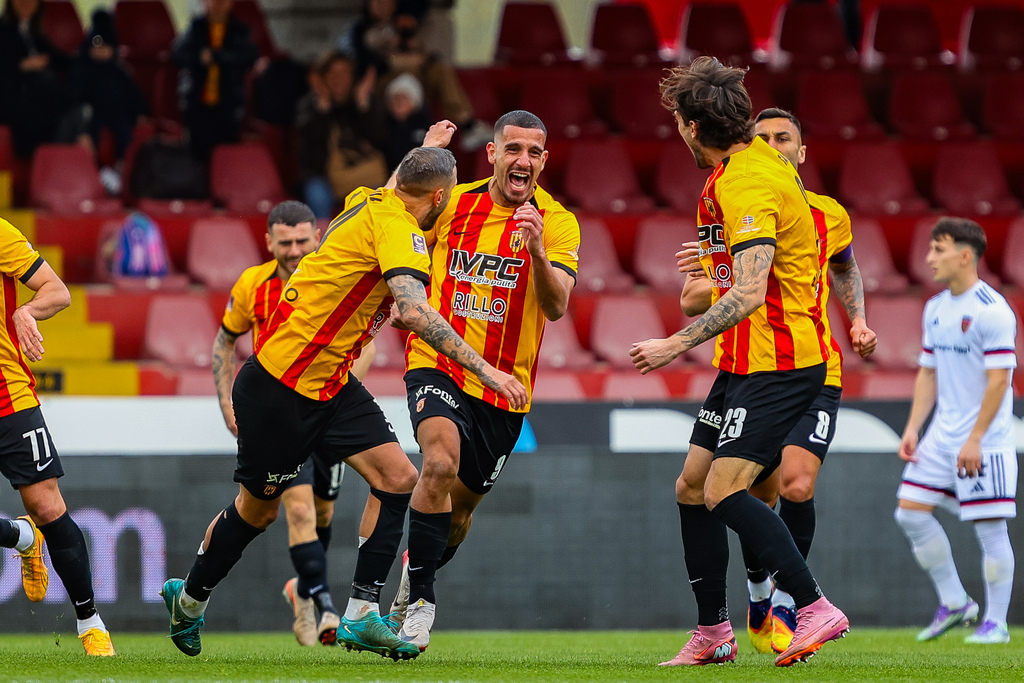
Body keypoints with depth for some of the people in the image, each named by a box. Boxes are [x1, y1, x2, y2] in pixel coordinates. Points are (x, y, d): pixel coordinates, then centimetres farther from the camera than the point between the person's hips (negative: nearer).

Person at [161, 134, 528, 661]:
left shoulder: (372, 201, 5)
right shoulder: (395, 226, -21)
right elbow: (414, 311, -36)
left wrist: (427, 148, 45)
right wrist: (484, 370, -36)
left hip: (331, 383, 9)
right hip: (278, 385, -9)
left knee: (397, 478, -5)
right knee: (259, 507, 8)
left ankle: (362, 615, -4)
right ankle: (189, 598, 32)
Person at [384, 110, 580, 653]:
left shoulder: (557, 223, -5)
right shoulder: (451, 205, 0)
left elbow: (556, 308, -16)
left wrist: (536, 251, -37)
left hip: (505, 388, 1)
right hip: (438, 367, -1)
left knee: (460, 509, 13)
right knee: (441, 463, -29)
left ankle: (413, 580, 45)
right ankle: (419, 604, -21)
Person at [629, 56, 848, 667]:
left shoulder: (748, 185, -20)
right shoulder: (756, 159, 11)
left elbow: (749, 294, -27)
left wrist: (680, 344, -23)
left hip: (777, 360, -10)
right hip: (745, 361, 10)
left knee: (724, 490, -18)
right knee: (693, 485, 10)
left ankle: (816, 610, -19)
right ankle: (713, 634, 15)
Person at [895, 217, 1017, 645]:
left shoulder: (992, 311, -14)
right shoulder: (935, 309, 11)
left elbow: (998, 380, -17)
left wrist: (975, 439, -20)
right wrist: (912, 429, 8)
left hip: (985, 440, -8)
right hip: (942, 434, 8)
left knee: (990, 527, -5)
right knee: (910, 512, 2)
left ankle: (996, 622, 5)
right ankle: (954, 603, 13)